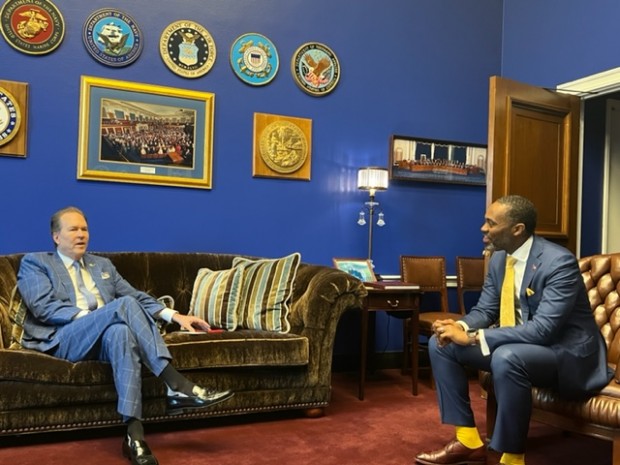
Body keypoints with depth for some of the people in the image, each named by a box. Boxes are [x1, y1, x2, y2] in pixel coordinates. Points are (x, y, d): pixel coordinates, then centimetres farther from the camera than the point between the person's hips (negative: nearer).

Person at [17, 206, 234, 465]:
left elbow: (138, 296, 19)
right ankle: (177, 386, -38)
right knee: (125, 304, -31)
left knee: (120, 332, -37)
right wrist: (89, 316, -17)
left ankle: (134, 433, -44)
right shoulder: (34, 263, 13)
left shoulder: (103, 265, 27)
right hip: (63, 339, -4)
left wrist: (174, 316, 4)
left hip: (106, 338, 4)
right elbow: (43, 307, -4)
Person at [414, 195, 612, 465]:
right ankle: (468, 442, 0)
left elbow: (543, 329, -31)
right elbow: (485, 309, 6)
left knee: (507, 357, -40)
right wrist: (461, 327, -19)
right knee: (441, 344, -4)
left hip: (567, 354, -8)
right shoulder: (499, 258, 1)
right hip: (516, 345, 8)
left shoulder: (560, 262, -24)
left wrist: (472, 337, -33)